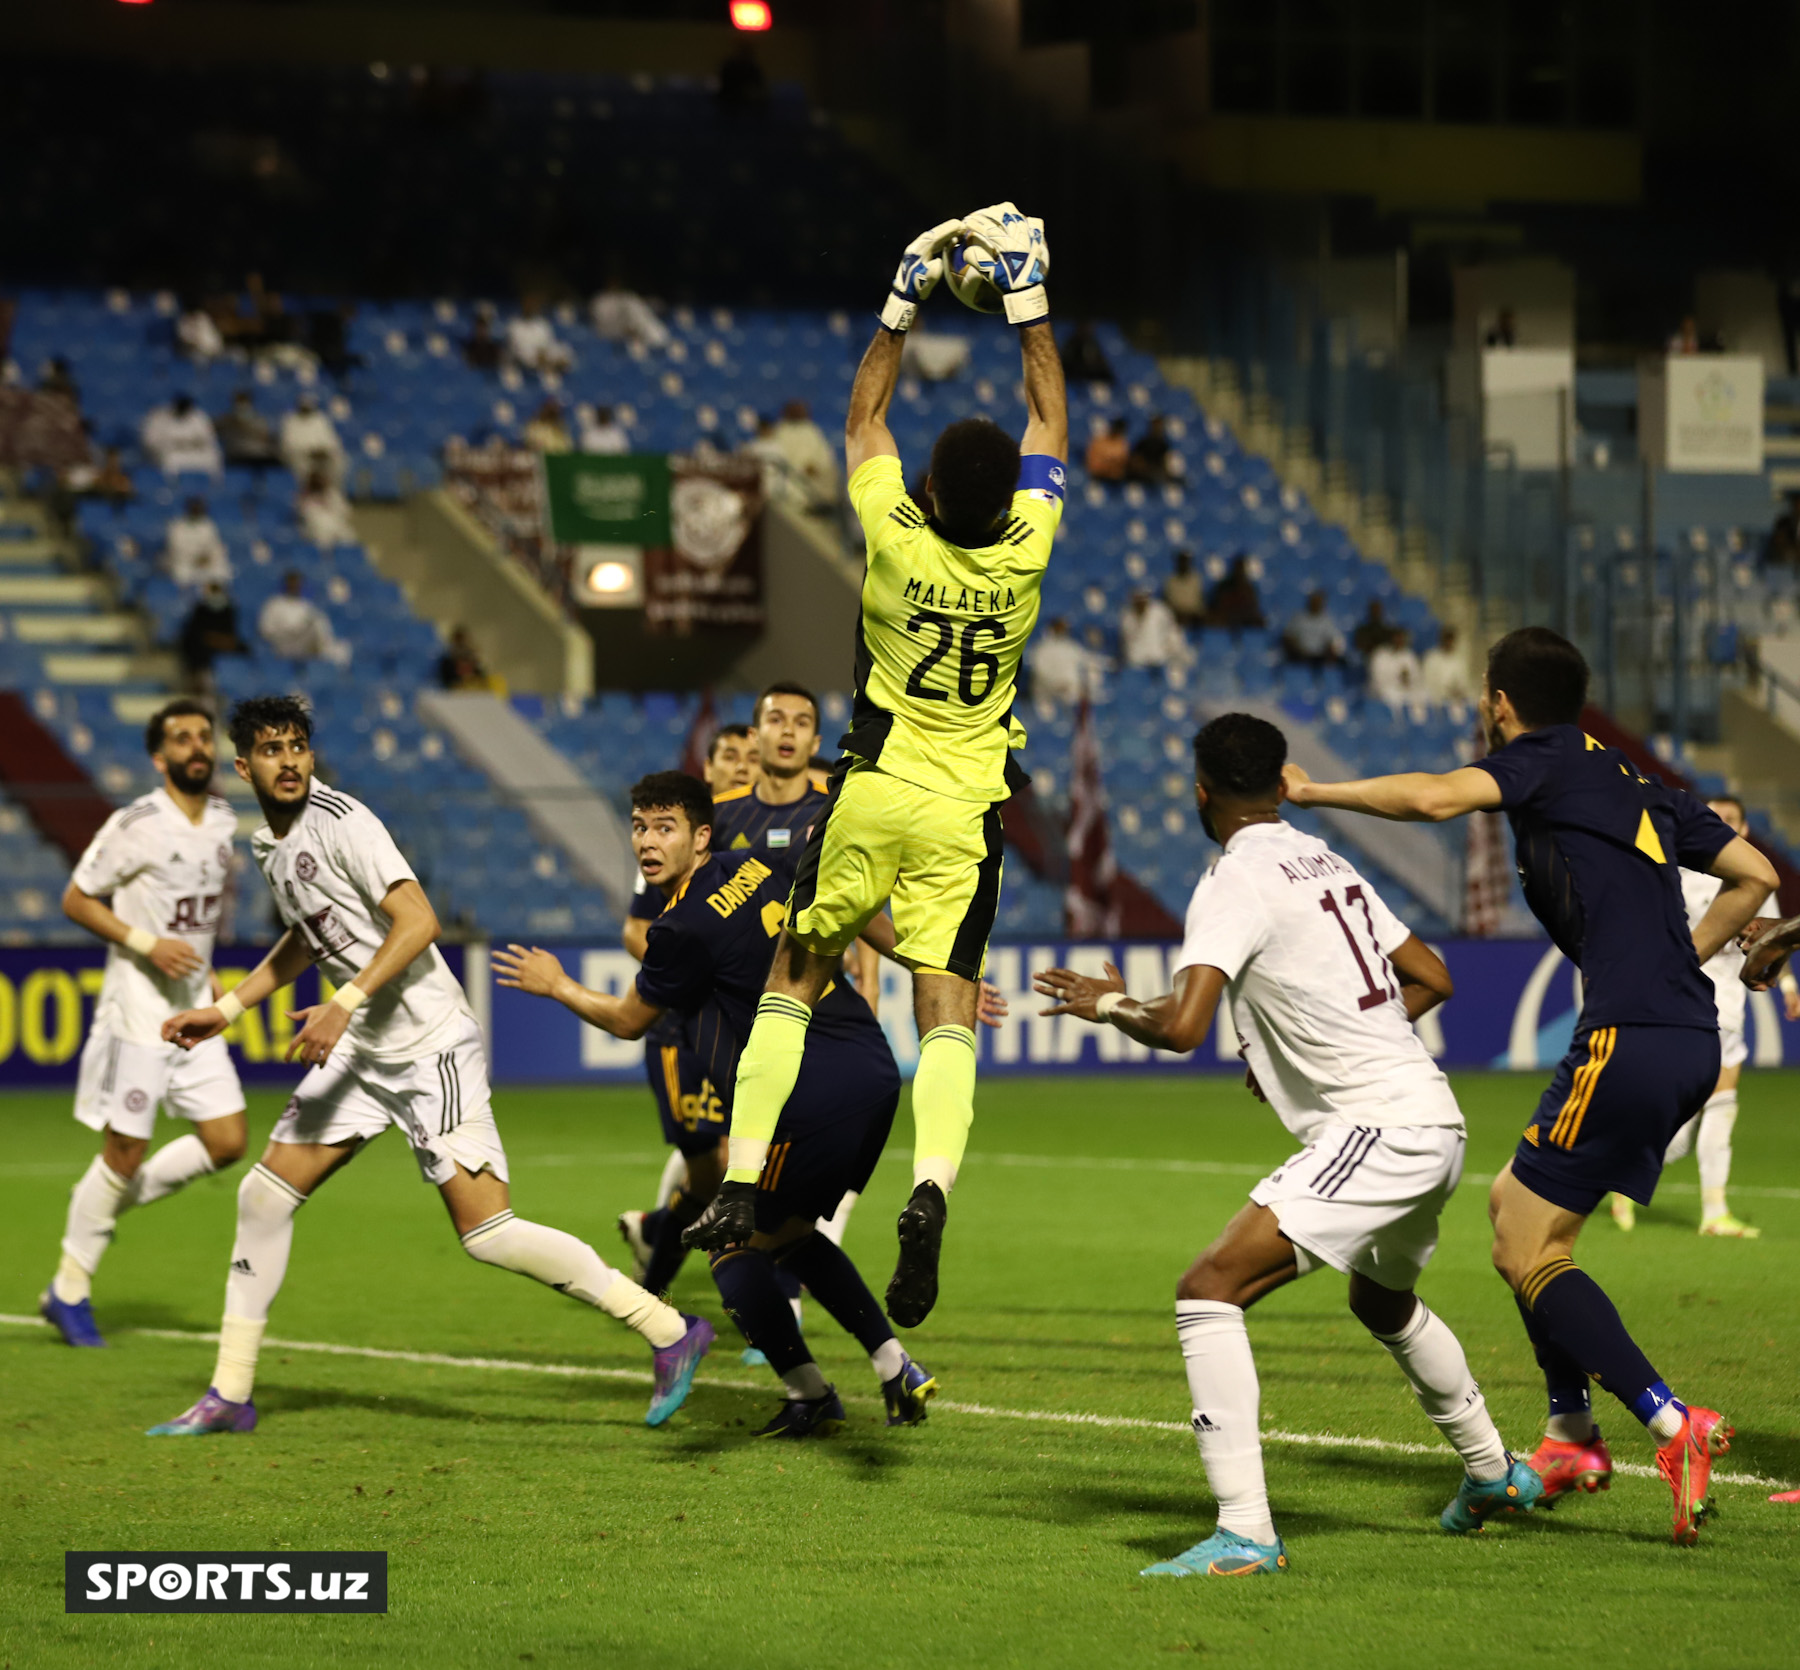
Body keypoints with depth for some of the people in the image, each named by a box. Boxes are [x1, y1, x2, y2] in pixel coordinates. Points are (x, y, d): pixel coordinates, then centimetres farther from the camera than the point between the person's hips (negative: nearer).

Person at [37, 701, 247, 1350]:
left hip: (194, 1017, 7)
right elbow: (76, 901, -9)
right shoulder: (136, 826, -14)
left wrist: (207, 970, 13)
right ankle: (69, 1290, 12)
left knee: (226, 1144, 0)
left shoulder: (223, 821, 7)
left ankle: (105, 1202, 21)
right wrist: (149, 944, -19)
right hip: (137, 1011, -7)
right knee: (125, 1151, -3)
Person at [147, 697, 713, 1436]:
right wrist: (226, 1008, 26)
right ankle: (230, 1394, 16)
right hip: (360, 1048, 9)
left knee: (485, 1231, -13)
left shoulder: (340, 822, -14)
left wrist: (344, 1004, -27)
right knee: (266, 1193, 6)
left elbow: (417, 921, -22)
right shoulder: (269, 845, 12)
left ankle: (670, 1332, -7)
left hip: (430, 1047, -9)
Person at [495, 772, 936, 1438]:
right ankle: (897, 1371, 21)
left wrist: (555, 986, 23)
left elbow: (627, 1020, 6)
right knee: (789, 1233, 24)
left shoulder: (684, 929, -11)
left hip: (814, 1097, -9)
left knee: (735, 1242, 7)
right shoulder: (756, 869, 11)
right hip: (876, 1069, 9)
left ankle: (810, 1399, 8)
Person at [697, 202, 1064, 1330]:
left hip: (874, 793, 0)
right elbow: (1051, 421, 5)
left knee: (794, 981, 13)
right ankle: (932, 1189, -30)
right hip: (965, 813, 0)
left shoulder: (897, 541, -13)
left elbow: (865, 417, 5)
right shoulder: (1024, 554, -10)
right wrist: (1030, 305, 10)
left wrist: (905, 308, 10)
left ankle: (741, 1187, 6)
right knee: (949, 1013, -6)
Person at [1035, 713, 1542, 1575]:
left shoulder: (1236, 881, -11)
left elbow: (1181, 1026, -22)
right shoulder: (1325, 863, 14)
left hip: (1377, 1130, -9)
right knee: (1384, 1302, 35)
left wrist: (1112, 1006, -2)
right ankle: (1493, 1474, 53)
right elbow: (1430, 979, 22)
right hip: (1434, 1122, 9)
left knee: (1209, 1288, -14)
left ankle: (1245, 1534, -21)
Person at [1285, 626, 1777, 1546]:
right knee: (1514, 1201, 21)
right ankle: (1571, 1434, 20)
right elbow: (1753, 875, 25)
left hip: (1627, 1041, -9)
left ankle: (1674, 1425, -18)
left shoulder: (1543, 761, 0)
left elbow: (1435, 797, -20)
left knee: (1528, 1250, -4)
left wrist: (1312, 791, -9)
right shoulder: (1638, 787, 22)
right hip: (1691, 1038, 9)